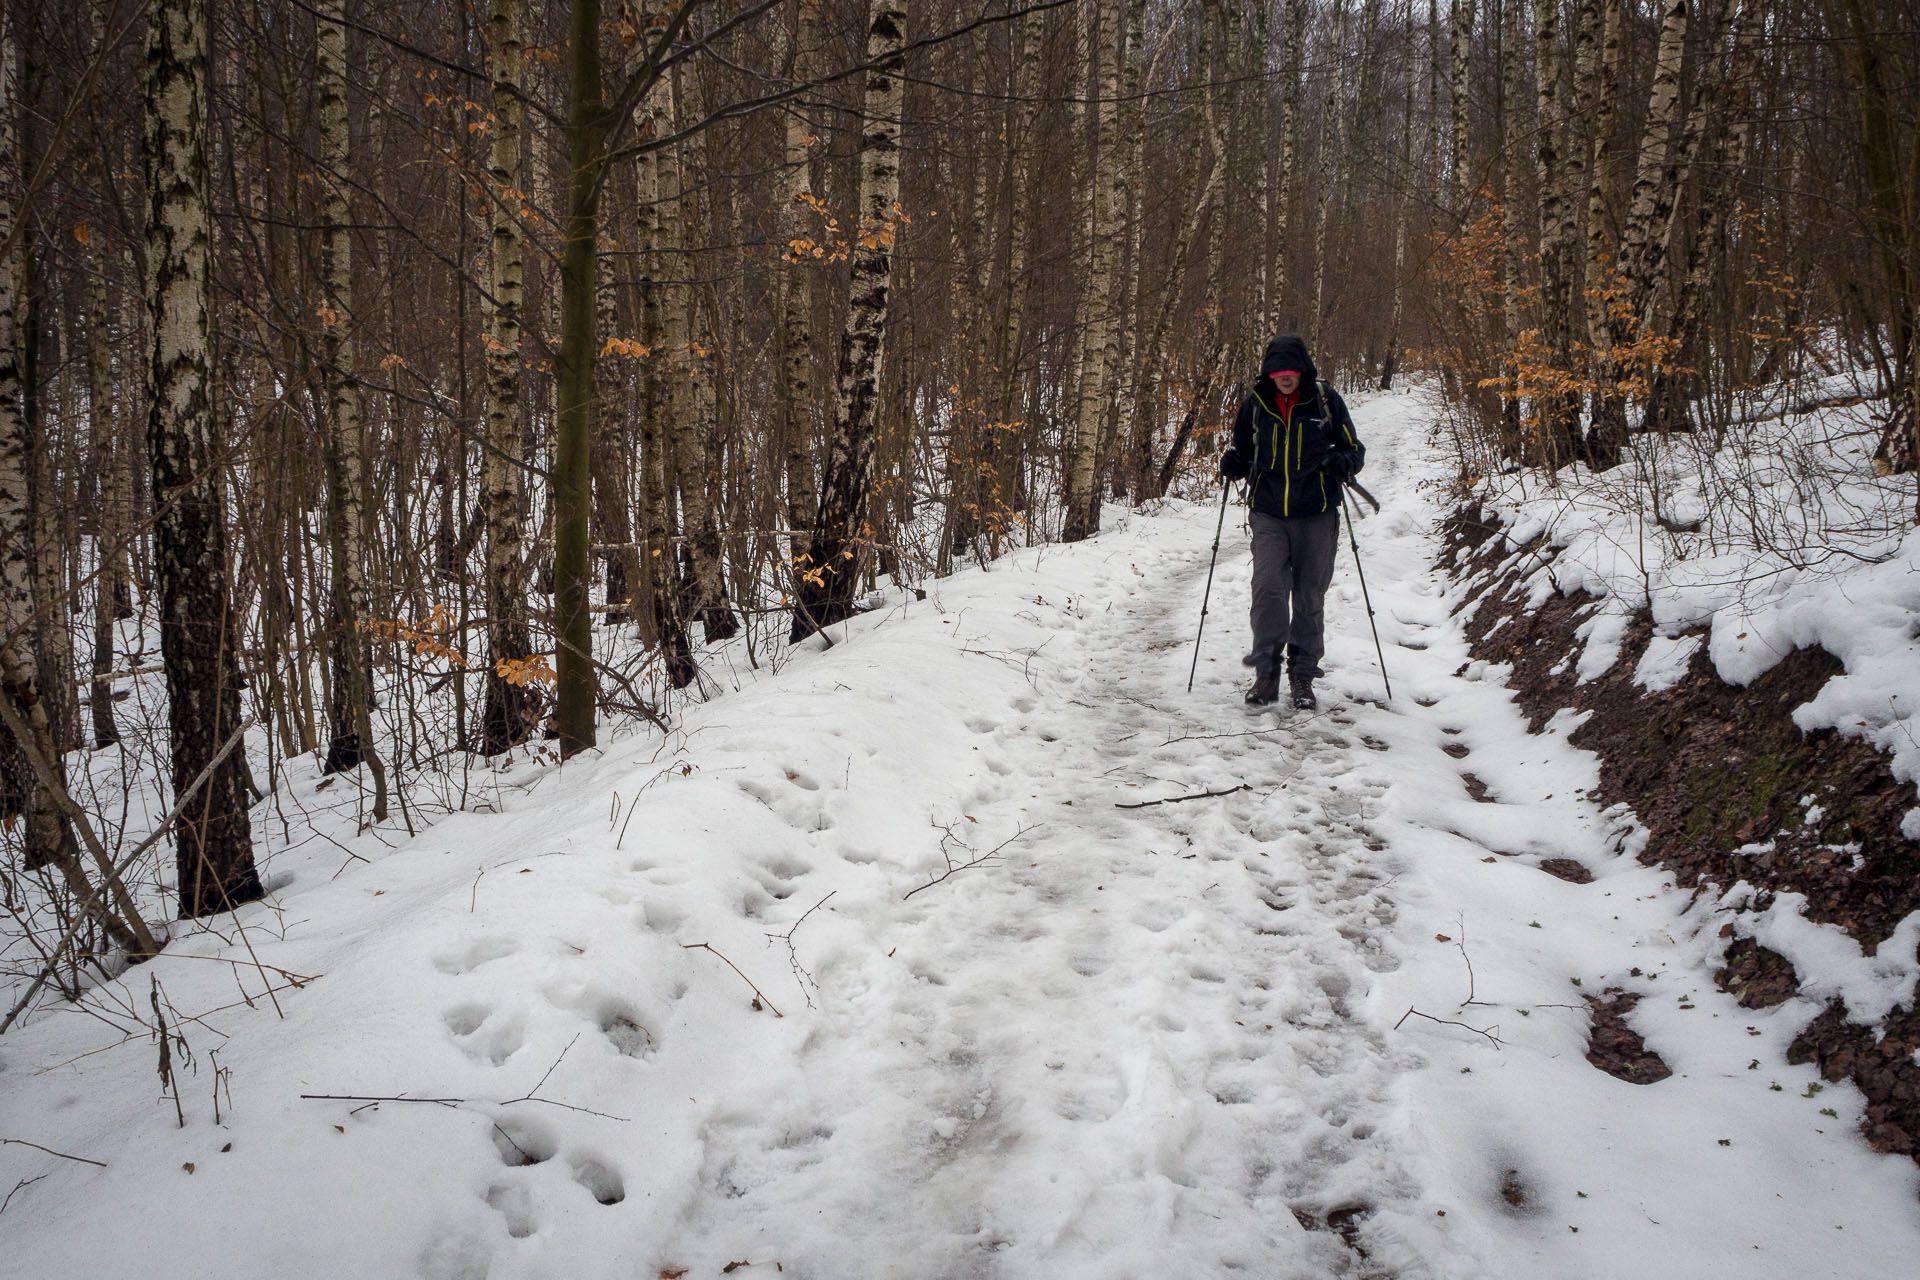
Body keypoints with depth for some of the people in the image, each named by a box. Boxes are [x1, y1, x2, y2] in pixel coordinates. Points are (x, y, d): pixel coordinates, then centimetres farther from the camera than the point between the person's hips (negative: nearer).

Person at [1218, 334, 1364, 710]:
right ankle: (1266, 673, -7)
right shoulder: (1255, 404, 5)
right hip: (1269, 514, 1)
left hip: (1316, 515, -1)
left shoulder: (1326, 401, -1)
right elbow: (1243, 451, 19)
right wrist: (1233, 464, -4)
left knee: (1310, 598, 5)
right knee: (1268, 587, -16)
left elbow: (1355, 449, 7)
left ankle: (1303, 677, 18)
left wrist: (1340, 462, -16)